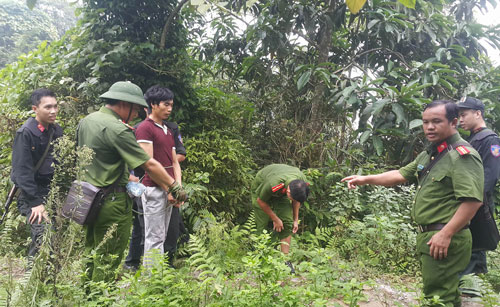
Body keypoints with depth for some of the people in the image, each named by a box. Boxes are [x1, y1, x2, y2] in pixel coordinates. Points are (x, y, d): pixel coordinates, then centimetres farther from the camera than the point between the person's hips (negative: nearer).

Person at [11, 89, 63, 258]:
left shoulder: (56, 130, 6)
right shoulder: (25, 133, -12)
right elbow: (22, 171, -15)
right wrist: (36, 202, -18)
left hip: (51, 191, 6)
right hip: (31, 192, -6)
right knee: (44, 236, -17)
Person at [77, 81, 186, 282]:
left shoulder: (86, 121, 9)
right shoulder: (117, 129, -18)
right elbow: (149, 165, -18)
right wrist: (175, 188, -8)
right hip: (112, 202, -9)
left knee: (93, 254, 20)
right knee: (108, 260, 3)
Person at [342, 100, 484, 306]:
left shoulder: (463, 155, -16)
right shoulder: (429, 154, 14)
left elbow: (473, 200, -24)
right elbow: (402, 174, 20)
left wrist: (446, 234, -26)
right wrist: (367, 179, 12)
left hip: (445, 239, -9)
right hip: (428, 235, 9)